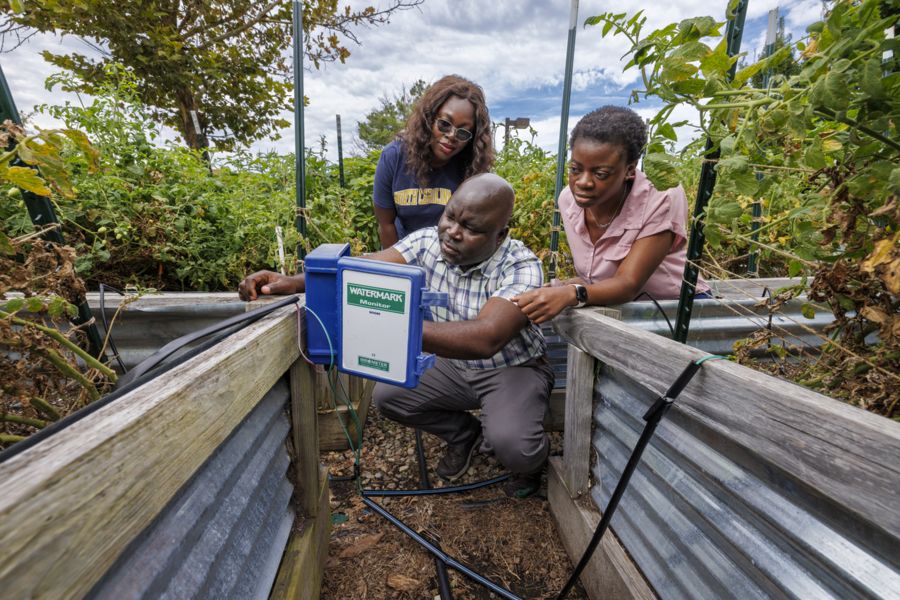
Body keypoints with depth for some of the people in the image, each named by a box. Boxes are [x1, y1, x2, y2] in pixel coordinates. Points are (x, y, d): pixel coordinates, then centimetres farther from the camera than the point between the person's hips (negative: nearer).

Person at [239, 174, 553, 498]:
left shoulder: (522, 268, -28)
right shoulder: (428, 241, -14)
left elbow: (486, 339, -44)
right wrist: (297, 282, -40)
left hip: (513, 369, -4)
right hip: (454, 363, 5)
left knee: (510, 444, -29)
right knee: (387, 394, -8)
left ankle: (533, 456, 13)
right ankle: (464, 433, 18)